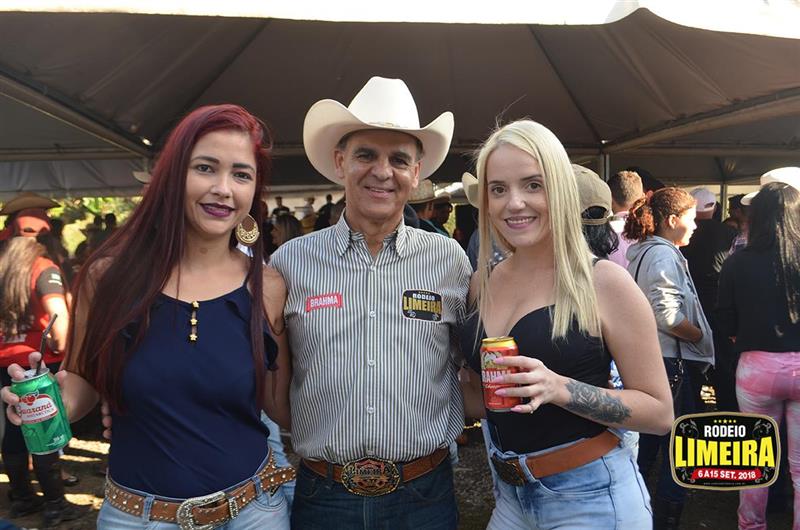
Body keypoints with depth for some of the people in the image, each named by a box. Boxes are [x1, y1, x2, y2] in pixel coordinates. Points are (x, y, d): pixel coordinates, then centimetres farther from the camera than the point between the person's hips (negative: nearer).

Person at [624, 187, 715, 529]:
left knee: (647, 442, 19)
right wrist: (702, 337, -10)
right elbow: (668, 316, -25)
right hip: (671, 361, -10)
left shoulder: (641, 251, 12)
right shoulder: (664, 255, -17)